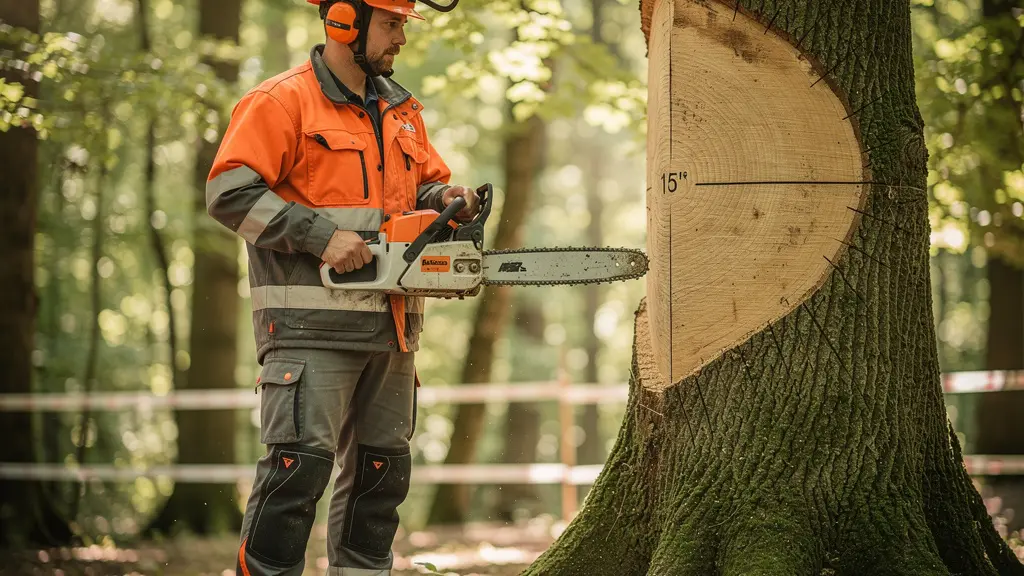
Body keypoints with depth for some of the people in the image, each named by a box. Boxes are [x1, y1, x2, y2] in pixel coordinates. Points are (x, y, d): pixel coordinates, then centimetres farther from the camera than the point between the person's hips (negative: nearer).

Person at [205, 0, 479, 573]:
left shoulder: (401, 110, 17)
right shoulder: (281, 102, -7)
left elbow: (428, 181, 26)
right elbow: (231, 192, -14)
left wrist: (446, 199, 2)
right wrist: (321, 235, -19)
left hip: (390, 326, 8)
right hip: (311, 323, -8)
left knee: (383, 465, 13)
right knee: (300, 462, -13)